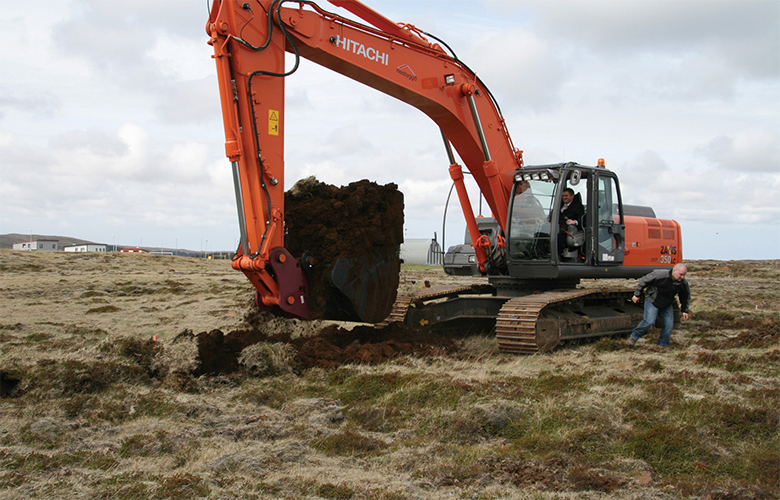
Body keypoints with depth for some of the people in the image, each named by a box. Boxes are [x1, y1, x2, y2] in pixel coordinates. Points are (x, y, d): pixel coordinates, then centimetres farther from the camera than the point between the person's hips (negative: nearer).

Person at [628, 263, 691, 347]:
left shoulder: (683, 283, -12)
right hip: (652, 301, -5)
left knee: (669, 325, -3)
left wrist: (684, 311, 5)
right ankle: (634, 336, 2)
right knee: (649, 321, -19)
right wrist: (637, 294, -10)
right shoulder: (660, 275, -28)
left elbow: (686, 297, 8)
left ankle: (663, 344, 15)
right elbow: (644, 281, -16)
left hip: (667, 306, 5)